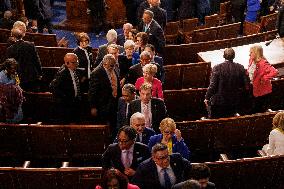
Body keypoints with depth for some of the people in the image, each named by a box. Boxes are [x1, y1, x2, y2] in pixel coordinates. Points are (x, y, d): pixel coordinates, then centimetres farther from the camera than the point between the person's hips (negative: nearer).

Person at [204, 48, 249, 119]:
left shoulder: (217, 68, -18)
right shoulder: (240, 68, -8)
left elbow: (212, 86, -16)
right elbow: (246, 84, -4)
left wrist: (207, 98, -5)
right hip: (235, 102, 3)